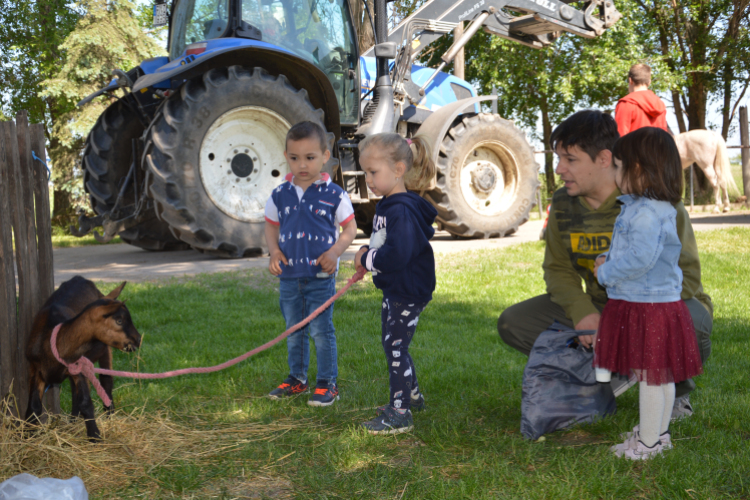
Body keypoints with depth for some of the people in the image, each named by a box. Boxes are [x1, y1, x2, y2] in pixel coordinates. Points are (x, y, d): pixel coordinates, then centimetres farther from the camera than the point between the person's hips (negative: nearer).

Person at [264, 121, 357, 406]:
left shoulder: (334, 195, -7)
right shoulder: (280, 195, 2)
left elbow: (350, 227, 0)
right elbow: (271, 228, 13)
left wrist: (335, 251, -15)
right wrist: (274, 252, -5)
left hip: (321, 275, -4)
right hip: (288, 275, 4)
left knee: (321, 330, 0)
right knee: (293, 330, 15)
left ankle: (327, 383, 12)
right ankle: (297, 378, 30)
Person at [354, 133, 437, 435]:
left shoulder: (402, 210, -24)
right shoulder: (386, 205, 9)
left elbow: (396, 255, -32)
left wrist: (366, 259, -17)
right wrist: (367, 253, 4)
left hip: (408, 293, -10)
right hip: (393, 290, 10)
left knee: (396, 348, -4)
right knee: (392, 345, 21)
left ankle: (400, 413, 4)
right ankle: (411, 394, 38)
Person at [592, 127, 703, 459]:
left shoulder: (648, 213, -22)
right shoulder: (638, 207, 12)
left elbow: (640, 258, -28)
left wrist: (605, 273, -15)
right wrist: (609, 259, 8)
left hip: (647, 306, -10)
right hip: (655, 303, 10)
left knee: (650, 375, 1)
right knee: (659, 375, 19)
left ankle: (647, 443, 12)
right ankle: (659, 433, 31)